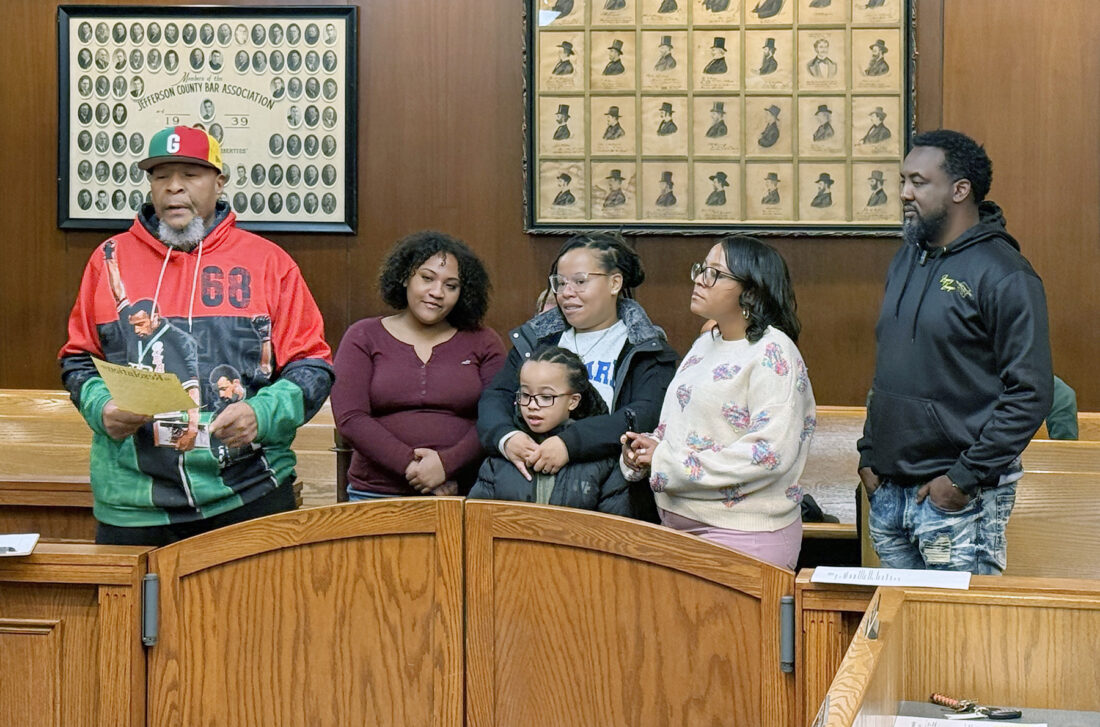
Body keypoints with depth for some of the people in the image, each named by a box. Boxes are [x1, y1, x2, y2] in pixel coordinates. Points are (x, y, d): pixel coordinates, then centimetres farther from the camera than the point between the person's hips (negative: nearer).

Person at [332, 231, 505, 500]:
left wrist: (446, 463, -15)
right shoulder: (364, 337, 9)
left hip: (464, 495, 0)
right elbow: (349, 418, -2)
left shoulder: (483, 343, 11)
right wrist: (409, 465, -12)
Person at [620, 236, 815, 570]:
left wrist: (667, 462, -18)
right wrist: (646, 448, 1)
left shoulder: (773, 353, -12)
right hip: (682, 524, 8)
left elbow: (770, 453, -22)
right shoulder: (705, 344, 15)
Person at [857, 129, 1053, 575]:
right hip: (889, 491, 7)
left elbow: (1030, 395, -16)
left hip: (959, 502, -7)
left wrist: (965, 478, -17)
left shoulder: (1004, 277, -12)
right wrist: (869, 453, 11)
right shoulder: (907, 260, 13)